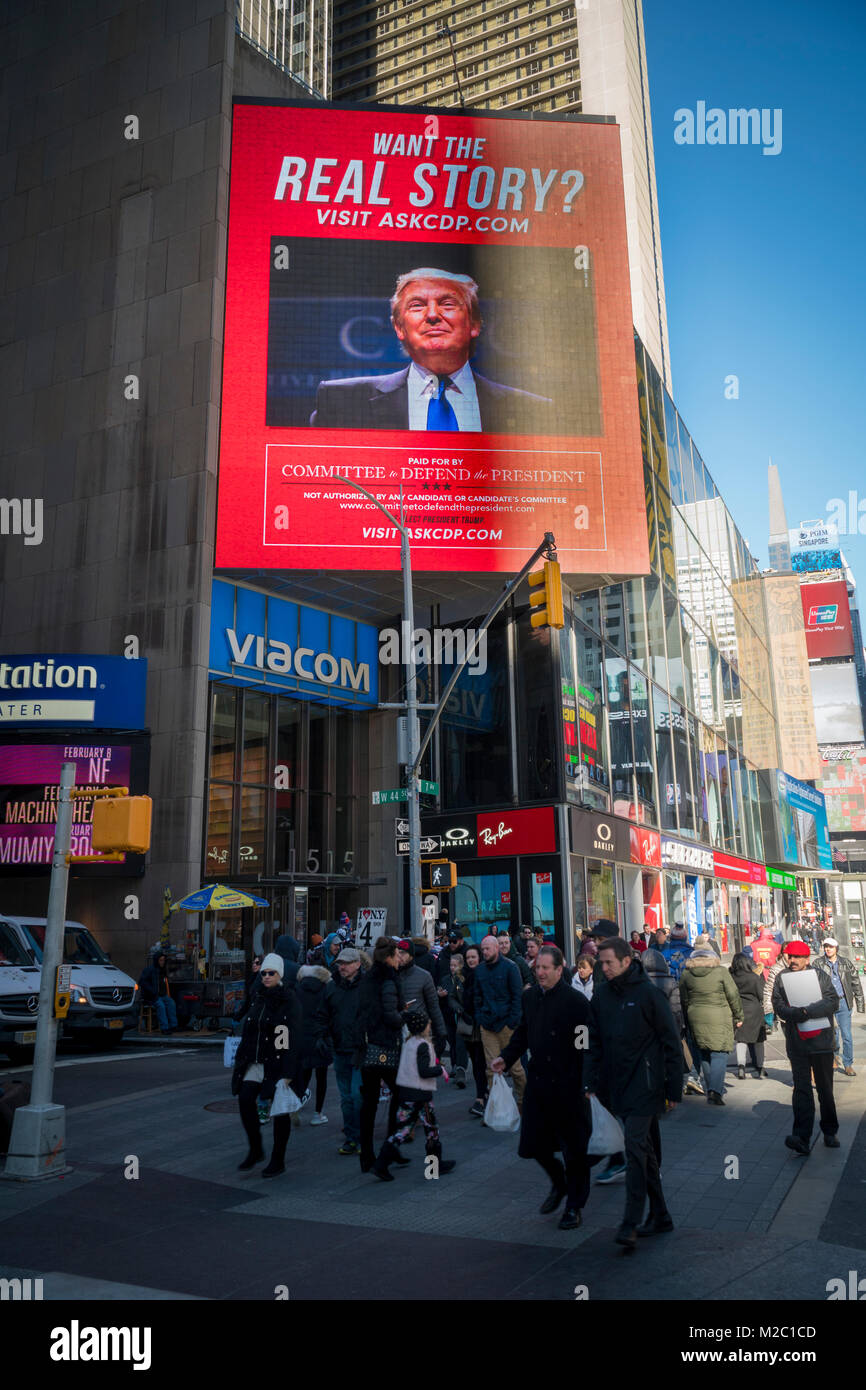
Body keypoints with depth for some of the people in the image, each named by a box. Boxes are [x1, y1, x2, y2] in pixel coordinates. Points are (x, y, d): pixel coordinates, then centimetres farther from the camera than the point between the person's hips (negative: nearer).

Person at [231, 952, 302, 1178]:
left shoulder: (289, 1000, -10)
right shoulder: (259, 999, 10)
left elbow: (292, 1038, -15)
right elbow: (248, 1032, 15)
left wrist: (288, 1072, -19)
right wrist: (241, 1059, 13)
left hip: (277, 1064, -6)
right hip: (256, 1062, 6)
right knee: (245, 1099, -7)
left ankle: (278, 1161, 16)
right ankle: (255, 1150, 13)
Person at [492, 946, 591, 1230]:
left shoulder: (575, 1001, -14)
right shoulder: (530, 996, 5)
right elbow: (522, 1032, 16)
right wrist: (506, 1057, 3)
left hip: (567, 1085, -6)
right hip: (537, 1082, 6)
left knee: (573, 1148, 7)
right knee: (532, 1143, 10)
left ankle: (575, 1205, 27)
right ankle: (559, 1183, 38)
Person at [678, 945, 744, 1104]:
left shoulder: (686, 974, 3)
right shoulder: (721, 971, -5)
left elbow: (684, 1001, 8)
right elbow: (733, 996, -2)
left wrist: (688, 1022, 18)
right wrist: (738, 1016, 9)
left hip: (696, 1018, 3)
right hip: (719, 1018, -3)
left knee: (704, 1054, 15)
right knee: (719, 1054, -2)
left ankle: (710, 1089, 22)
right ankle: (715, 1090, -15)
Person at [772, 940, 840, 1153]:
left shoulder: (820, 975, 1)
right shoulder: (781, 978, 5)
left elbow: (833, 1002, -10)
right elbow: (779, 1006, -2)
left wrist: (807, 1011, -21)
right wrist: (798, 1013, -21)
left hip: (822, 1041, 0)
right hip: (796, 1044, 0)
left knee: (825, 1089, 11)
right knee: (801, 1089, -6)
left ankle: (830, 1132, 27)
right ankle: (802, 1138, -11)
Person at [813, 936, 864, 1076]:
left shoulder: (845, 963, 6)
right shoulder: (818, 964, 0)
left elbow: (856, 983, 10)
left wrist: (860, 1004, 7)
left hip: (843, 1002, 1)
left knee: (847, 1035, 0)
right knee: (832, 1033, 4)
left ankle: (848, 1065, 10)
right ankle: (834, 1057, 28)